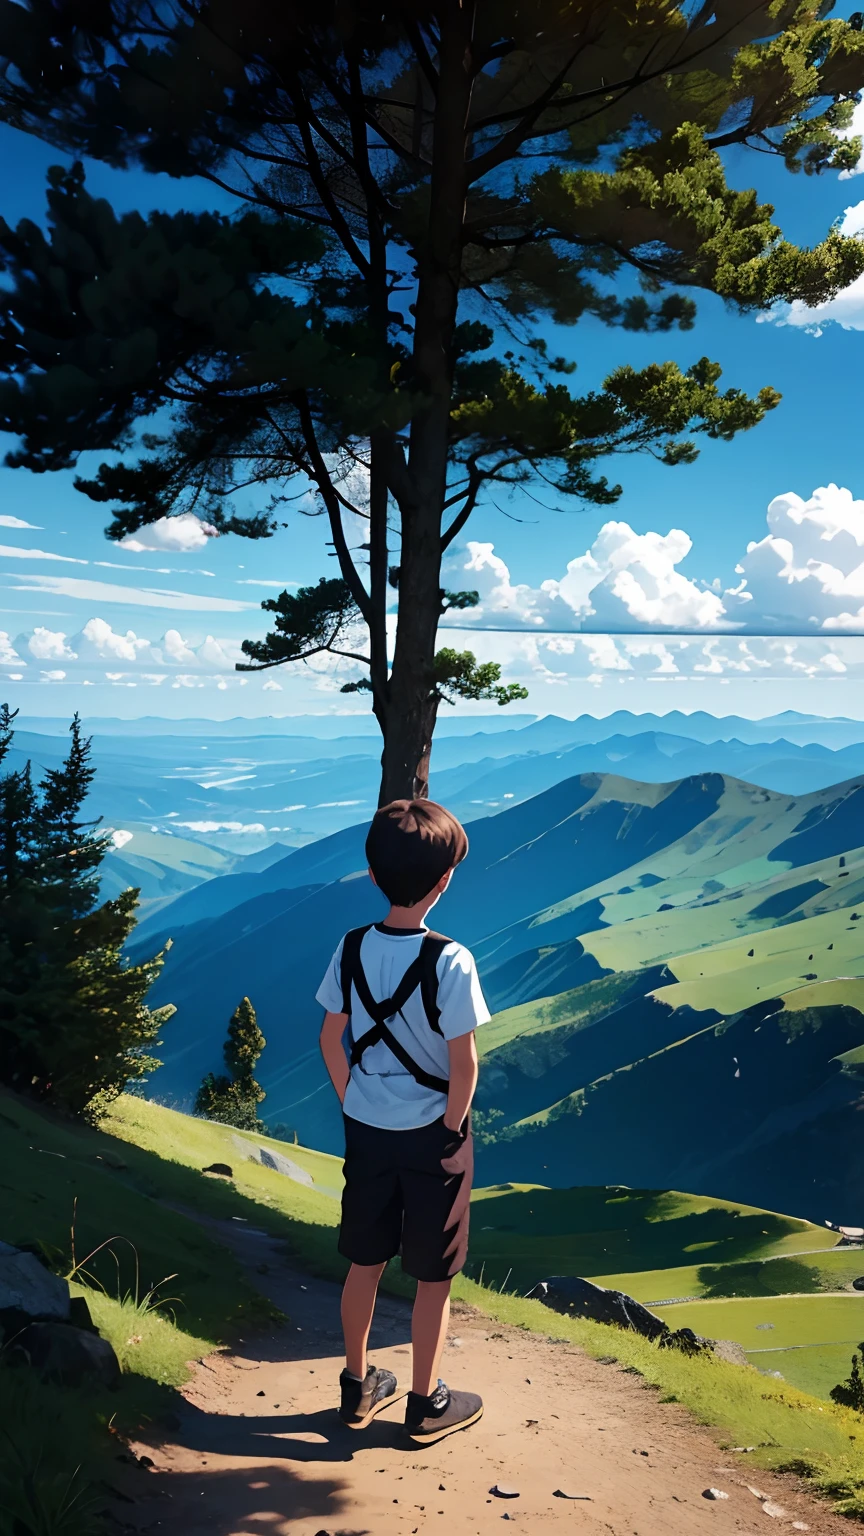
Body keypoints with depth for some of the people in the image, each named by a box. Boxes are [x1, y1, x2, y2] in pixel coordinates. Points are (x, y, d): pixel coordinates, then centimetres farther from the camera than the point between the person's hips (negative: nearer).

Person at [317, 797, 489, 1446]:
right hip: (431, 1135, -4)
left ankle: (358, 1386, 37)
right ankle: (427, 1405, 30)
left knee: (366, 1263, 20)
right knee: (434, 1275, 14)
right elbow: (463, 1062, -19)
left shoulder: (352, 949, -8)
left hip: (366, 1130, 4)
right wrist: (456, 1134, -5)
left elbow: (333, 1039, 0)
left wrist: (354, 1105, 11)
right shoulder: (450, 961, -22)